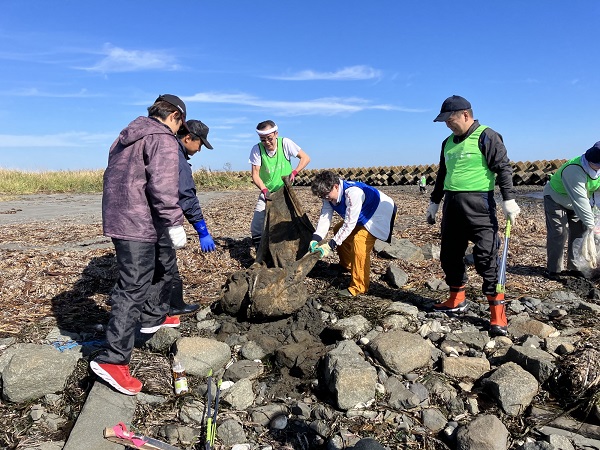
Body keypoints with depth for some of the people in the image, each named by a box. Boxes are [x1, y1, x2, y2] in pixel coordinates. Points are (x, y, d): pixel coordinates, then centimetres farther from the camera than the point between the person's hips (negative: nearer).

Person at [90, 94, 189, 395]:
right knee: (134, 288, -8)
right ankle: (112, 359, -4)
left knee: (163, 265, 26)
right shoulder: (163, 139, -10)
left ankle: (153, 317, 40)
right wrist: (174, 223, -22)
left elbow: (112, 176, 24)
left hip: (118, 218, 10)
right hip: (138, 224, -10)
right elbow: (162, 185, -23)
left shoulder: (127, 137, 19)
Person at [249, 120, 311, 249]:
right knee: (256, 227, -7)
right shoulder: (257, 150, -15)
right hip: (267, 192, 1)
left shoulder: (285, 143, -16)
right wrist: (264, 190, -31)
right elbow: (255, 175, -14)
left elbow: (305, 158, -11)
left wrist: (294, 172, -26)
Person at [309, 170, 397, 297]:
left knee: (360, 241, -26)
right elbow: (324, 217, -12)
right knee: (338, 230, 13)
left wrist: (330, 245, -33)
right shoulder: (329, 195, -9)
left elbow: (349, 224, -35)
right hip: (364, 216, 10)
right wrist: (315, 239, -26)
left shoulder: (353, 193, -37)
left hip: (382, 212, -10)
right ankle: (346, 265, 35)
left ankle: (358, 288, -17)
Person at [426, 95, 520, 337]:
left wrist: (508, 200, -16)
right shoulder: (448, 142, 17)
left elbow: (503, 168, -9)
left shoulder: (486, 136, -5)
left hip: (478, 204, -8)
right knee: (449, 254, 12)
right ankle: (456, 299, 28)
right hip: (452, 205, 8)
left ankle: (498, 313, 0)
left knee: (486, 256, -8)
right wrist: (434, 202, 25)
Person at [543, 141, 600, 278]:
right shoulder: (574, 170, -37)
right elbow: (580, 200, -40)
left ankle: (574, 267, 16)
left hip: (574, 202, 8)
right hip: (555, 198, -8)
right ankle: (553, 270, -7)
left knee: (579, 232, 6)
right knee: (558, 233, -14)